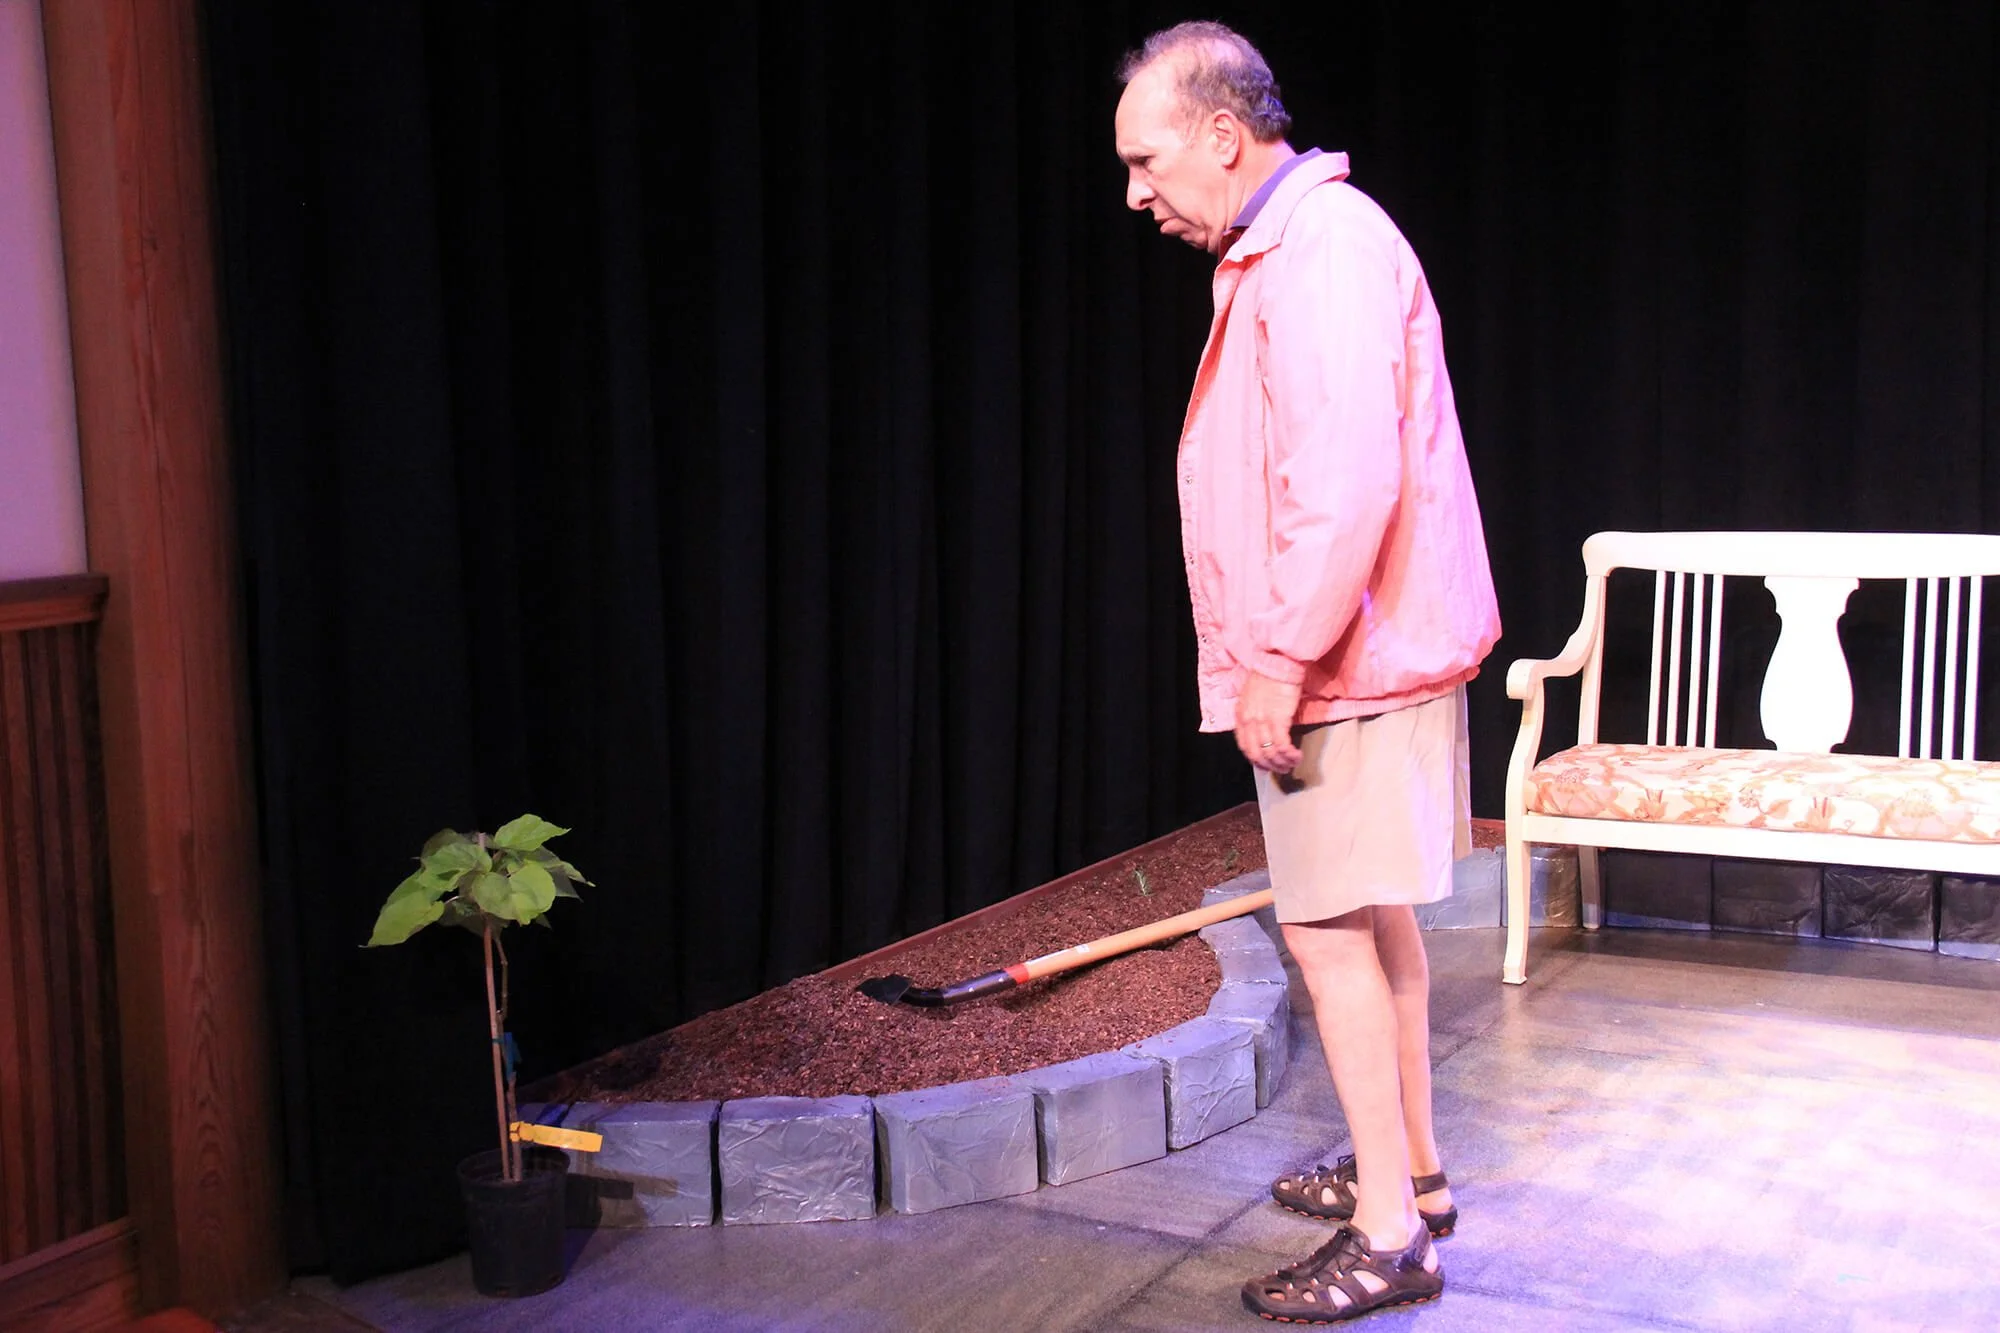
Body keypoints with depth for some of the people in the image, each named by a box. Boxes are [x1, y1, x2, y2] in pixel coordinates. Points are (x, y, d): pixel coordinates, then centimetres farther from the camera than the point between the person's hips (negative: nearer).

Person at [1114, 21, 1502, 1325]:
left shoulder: (1320, 247, -18)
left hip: (1347, 663, -11)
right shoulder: (1287, 247, 16)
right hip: (1360, 653, 11)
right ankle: (1412, 1170, 31)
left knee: (1331, 926, -6)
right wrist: (1281, 652, 19)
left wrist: (1280, 656, -22)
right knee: (1375, 917, 17)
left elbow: (1347, 483, -27)